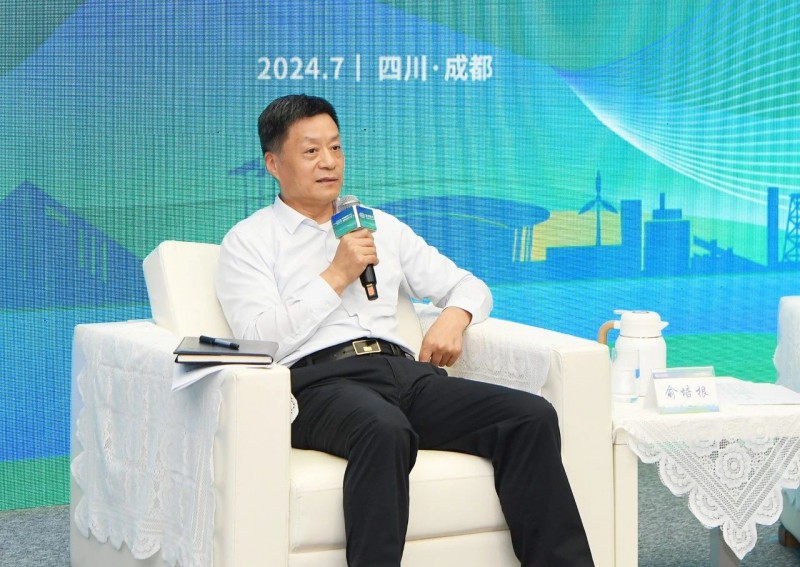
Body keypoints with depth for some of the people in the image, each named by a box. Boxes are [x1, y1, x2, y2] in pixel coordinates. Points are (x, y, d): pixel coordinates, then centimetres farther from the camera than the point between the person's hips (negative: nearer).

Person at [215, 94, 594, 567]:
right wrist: (336, 277, -4)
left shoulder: (380, 226, 27)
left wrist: (455, 316, 4)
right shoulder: (248, 241, 12)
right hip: (320, 381, -5)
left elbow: (470, 286, 28)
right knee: (386, 430, -42)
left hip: (404, 369, 5)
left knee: (533, 417, -20)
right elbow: (259, 340, -4)